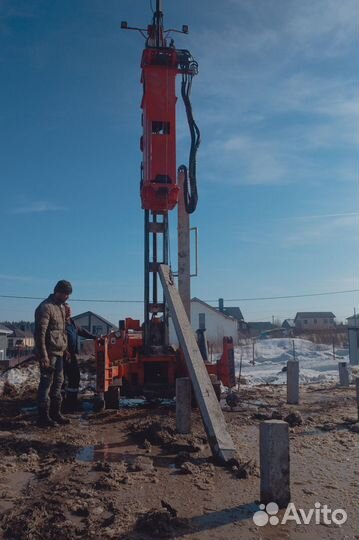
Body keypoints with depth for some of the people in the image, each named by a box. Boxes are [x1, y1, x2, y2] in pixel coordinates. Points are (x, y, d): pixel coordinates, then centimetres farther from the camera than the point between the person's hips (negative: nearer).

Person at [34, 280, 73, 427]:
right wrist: (43, 355, -23)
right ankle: (44, 417, 5)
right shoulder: (46, 307, -15)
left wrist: (64, 347, 18)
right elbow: (40, 333, -20)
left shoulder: (61, 307, 15)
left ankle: (55, 413, 24)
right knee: (46, 383, -3)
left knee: (58, 382, 14)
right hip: (49, 353, -9)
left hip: (58, 352, 9)